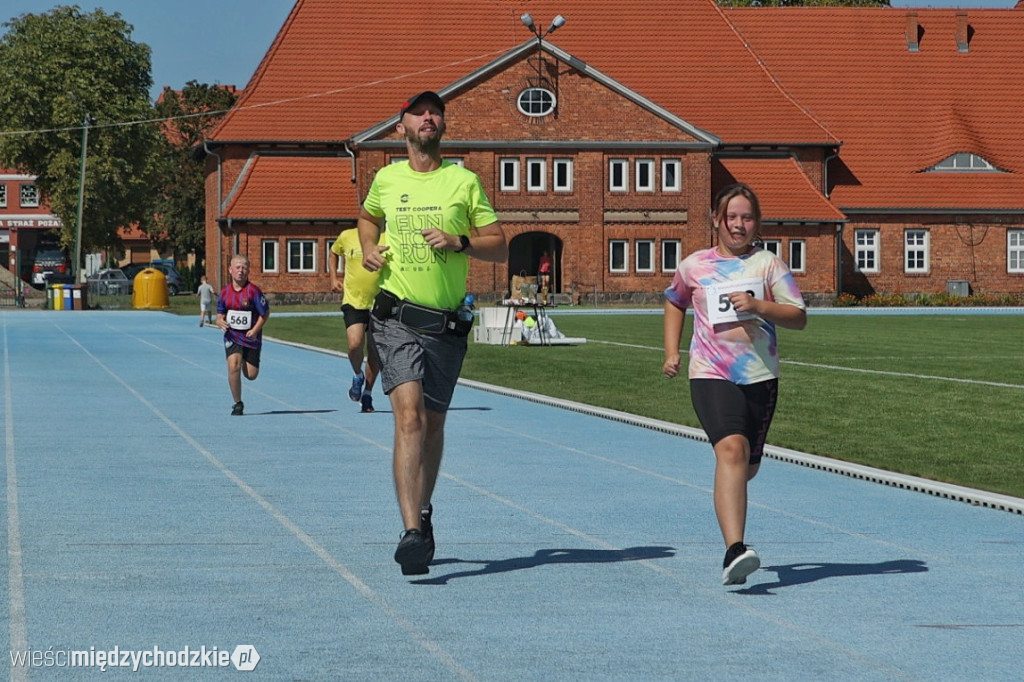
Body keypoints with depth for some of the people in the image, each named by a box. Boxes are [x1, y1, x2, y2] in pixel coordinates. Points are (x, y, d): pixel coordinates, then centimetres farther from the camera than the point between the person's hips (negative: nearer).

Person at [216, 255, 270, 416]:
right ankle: (238, 404, -2)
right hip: (232, 336, 1)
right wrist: (220, 322, -16)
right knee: (233, 367, -19)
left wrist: (255, 330, -16)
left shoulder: (253, 291, -12)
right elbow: (220, 314, 8)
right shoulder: (225, 292, -1)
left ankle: (245, 363, 42)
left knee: (251, 375, 2)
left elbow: (265, 312, -6)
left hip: (251, 337, -1)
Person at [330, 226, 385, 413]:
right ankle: (357, 376, 12)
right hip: (353, 301, 0)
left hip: (379, 304, 0)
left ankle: (367, 394, 26)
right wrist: (333, 278, 11)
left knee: (374, 353, 7)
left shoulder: (386, 240, -5)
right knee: (355, 344, -20)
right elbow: (334, 252, 21)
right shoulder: (346, 236, 1)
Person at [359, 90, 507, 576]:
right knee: (410, 417, -17)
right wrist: (368, 249, 9)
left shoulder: (464, 181, 4)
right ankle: (412, 531, -25)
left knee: (433, 423, 13)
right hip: (397, 319, -1)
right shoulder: (386, 180, 8)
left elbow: (500, 247, 5)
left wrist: (460, 242, -13)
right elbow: (368, 218, 30)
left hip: (448, 324, 1)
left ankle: (423, 511, 35)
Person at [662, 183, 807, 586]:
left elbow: (799, 318, -1)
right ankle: (734, 551, -33)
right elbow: (674, 304, 26)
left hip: (761, 376, 2)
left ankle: (728, 497, 54)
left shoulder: (768, 264, 5)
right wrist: (671, 352, 16)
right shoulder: (694, 266, 7)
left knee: (749, 464, 14)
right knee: (731, 449, -24)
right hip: (711, 374, -2)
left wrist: (758, 306, -17)